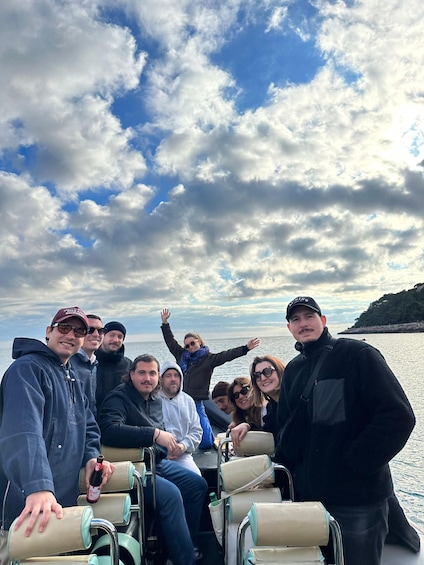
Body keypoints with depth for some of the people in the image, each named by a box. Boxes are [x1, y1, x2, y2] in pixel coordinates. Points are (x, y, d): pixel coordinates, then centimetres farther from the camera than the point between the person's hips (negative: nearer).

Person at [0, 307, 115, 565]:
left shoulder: (74, 380, 14)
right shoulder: (27, 369, -16)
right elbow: (24, 431, -31)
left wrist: (91, 456, -6)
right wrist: (38, 487, -42)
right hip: (25, 508, -8)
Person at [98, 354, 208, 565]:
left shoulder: (156, 399, 10)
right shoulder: (119, 398, -16)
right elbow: (110, 430, -34)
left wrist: (167, 440, 1)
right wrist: (154, 434, -34)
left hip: (157, 462, 9)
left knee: (198, 484, 8)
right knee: (171, 494, -29)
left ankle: (186, 544, 22)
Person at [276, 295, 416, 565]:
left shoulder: (358, 354, -12)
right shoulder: (293, 370, 7)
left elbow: (398, 416, -18)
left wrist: (356, 464, -16)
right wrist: (282, 463, 7)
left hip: (357, 496, -6)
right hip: (309, 493, 6)